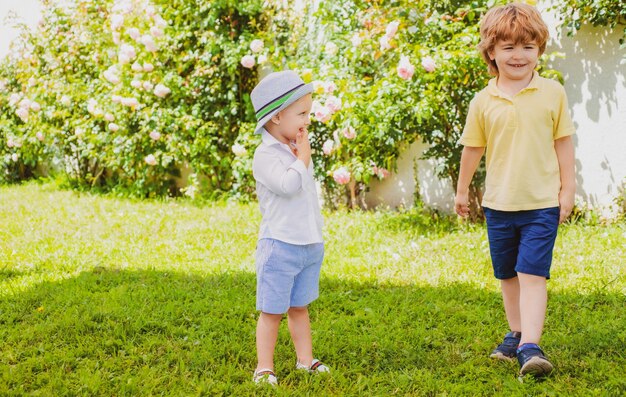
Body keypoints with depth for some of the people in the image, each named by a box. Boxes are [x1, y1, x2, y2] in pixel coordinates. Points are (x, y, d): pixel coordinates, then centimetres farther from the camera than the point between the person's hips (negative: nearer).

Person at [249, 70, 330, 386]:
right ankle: (264, 368, 9)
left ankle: (305, 359, 26)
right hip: (280, 245, -8)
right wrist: (303, 157, -18)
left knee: (299, 307, 17)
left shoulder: (297, 150, 11)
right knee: (272, 311, 1)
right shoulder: (266, 155, -15)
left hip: (310, 245, 8)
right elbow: (288, 184, -31)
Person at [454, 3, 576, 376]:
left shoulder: (553, 93, -4)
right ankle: (516, 334, 31)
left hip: (542, 204, -3)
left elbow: (563, 142, 2)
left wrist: (567, 188, 1)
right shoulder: (484, 101, -2)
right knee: (508, 275, 15)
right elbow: (473, 148, 9)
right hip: (499, 205, 3)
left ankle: (530, 346, -14)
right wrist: (462, 190, 17)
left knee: (533, 274, -11)